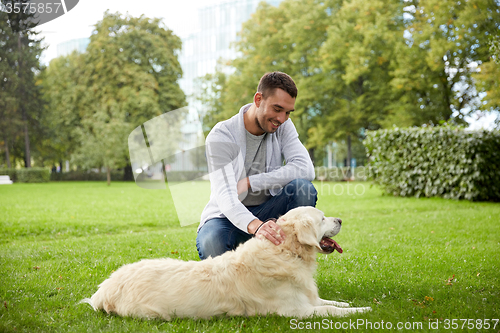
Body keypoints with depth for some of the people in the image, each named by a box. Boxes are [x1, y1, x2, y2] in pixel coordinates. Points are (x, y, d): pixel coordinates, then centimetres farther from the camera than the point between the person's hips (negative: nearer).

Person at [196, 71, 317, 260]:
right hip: (228, 215, -3)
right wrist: (255, 225, -53)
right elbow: (225, 196, -31)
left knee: (302, 188, -26)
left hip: (266, 212, 4)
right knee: (211, 243, -38)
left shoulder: (283, 127, -3)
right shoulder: (221, 137, -18)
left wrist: (250, 182, -24)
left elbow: (305, 169, -19)